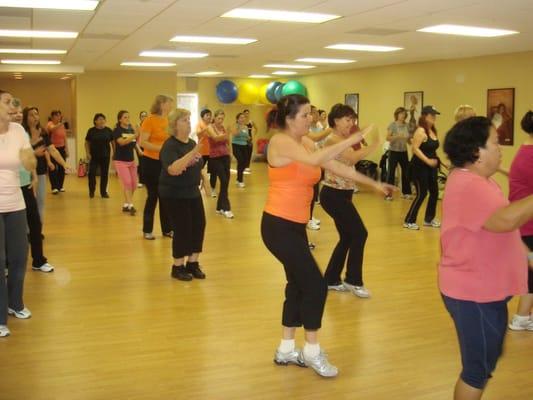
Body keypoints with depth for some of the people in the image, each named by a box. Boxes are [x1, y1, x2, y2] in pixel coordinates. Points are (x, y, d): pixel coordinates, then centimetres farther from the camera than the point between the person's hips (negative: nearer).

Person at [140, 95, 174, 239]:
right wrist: (161, 149, -23)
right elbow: (143, 142, -18)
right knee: (153, 196, 0)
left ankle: (166, 229, 20)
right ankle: (147, 230, 13)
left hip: (165, 162, 6)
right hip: (151, 162, -6)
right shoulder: (149, 120, -12)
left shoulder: (166, 121, 6)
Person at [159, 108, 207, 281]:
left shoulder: (192, 143, 7)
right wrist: (192, 153, -39)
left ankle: (193, 263, 19)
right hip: (174, 194, -8)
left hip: (192, 192, 8)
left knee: (199, 225, 5)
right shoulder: (170, 145, -17)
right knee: (182, 228, -6)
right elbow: (173, 169, -35)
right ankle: (177, 267, 10)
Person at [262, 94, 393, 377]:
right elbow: (315, 160, -32)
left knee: (298, 285, 15)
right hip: (278, 225, -9)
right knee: (315, 285, -5)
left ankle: (286, 350, 28)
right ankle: (312, 352, 11)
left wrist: (372, 183, 2)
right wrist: (353, 139, -31)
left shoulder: (305, 142, 9)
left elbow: (336, 167, 6)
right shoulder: (280, 142, -15)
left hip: (295, 225, 9)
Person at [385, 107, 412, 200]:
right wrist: (397, 137, -28)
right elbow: (388, 138, -14)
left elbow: (409, 139, 12)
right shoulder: (392, 125, -6)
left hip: (404, 151, 5)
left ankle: (406, 192, 19)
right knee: (391, 172, -3)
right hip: (394, 151, -5)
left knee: (406, 171, 7)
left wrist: (410, 139, -10)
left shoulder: (406, 126, 7)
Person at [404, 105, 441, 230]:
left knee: (434, 192, 10)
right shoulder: (421, 131, -14)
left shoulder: (433, 131, 12)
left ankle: (429, 219, 24)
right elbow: (415, 148, -22)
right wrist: (427, 160, -26)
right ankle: (409, 221, 3)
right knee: (421, 193, -7)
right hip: (420, 166, -9)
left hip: (431, 167, 9)